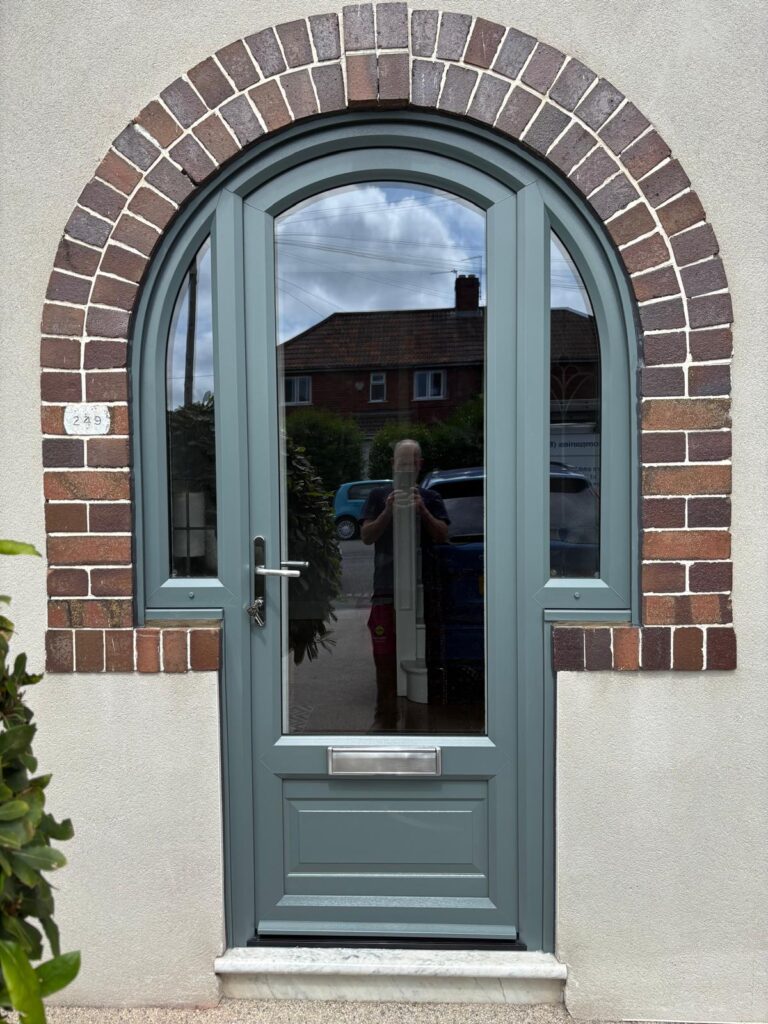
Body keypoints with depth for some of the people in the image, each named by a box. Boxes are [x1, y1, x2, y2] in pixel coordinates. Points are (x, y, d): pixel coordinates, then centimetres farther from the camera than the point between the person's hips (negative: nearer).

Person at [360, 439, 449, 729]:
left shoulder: (430, 498, 13)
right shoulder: (379, 496, 12)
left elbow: (443, 536, 2)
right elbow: (366, 536, 3)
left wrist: (423, 511, -12)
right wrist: (388, 512, -12)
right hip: (386, 589, 0)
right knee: (385, 658, 2)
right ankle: (385, 718, 13)